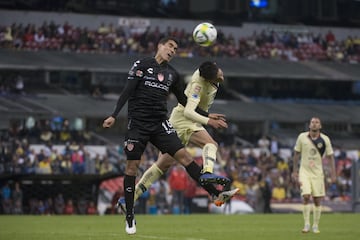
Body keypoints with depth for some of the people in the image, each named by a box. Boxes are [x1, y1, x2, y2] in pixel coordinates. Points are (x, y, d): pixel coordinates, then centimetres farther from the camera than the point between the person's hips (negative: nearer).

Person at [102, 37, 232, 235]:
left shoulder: (172, 74, 15)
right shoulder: (142, 65, 2)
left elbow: (185, 102, 22)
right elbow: (127, 91, -4)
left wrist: (208, 119, 19)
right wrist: (114, 115, -13)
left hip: (160, 125, 3)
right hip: (138, 123, -3)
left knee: (183, 155, -12)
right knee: (132, 166, -3)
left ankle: (216, 193, -17)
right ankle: (129, 218, 6)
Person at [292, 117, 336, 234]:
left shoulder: (325, 139, -4)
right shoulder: (302, 137, -4)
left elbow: (330, 156, 1)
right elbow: (297, 154, 6)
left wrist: (333, 173, -5)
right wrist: (295, 171, 7)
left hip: (317, 173, 1)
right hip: (304, 171, -1)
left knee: (317, 200, 1)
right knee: (306, 196, -15)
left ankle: (315, 226, 13)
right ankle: (306, 225, -7)